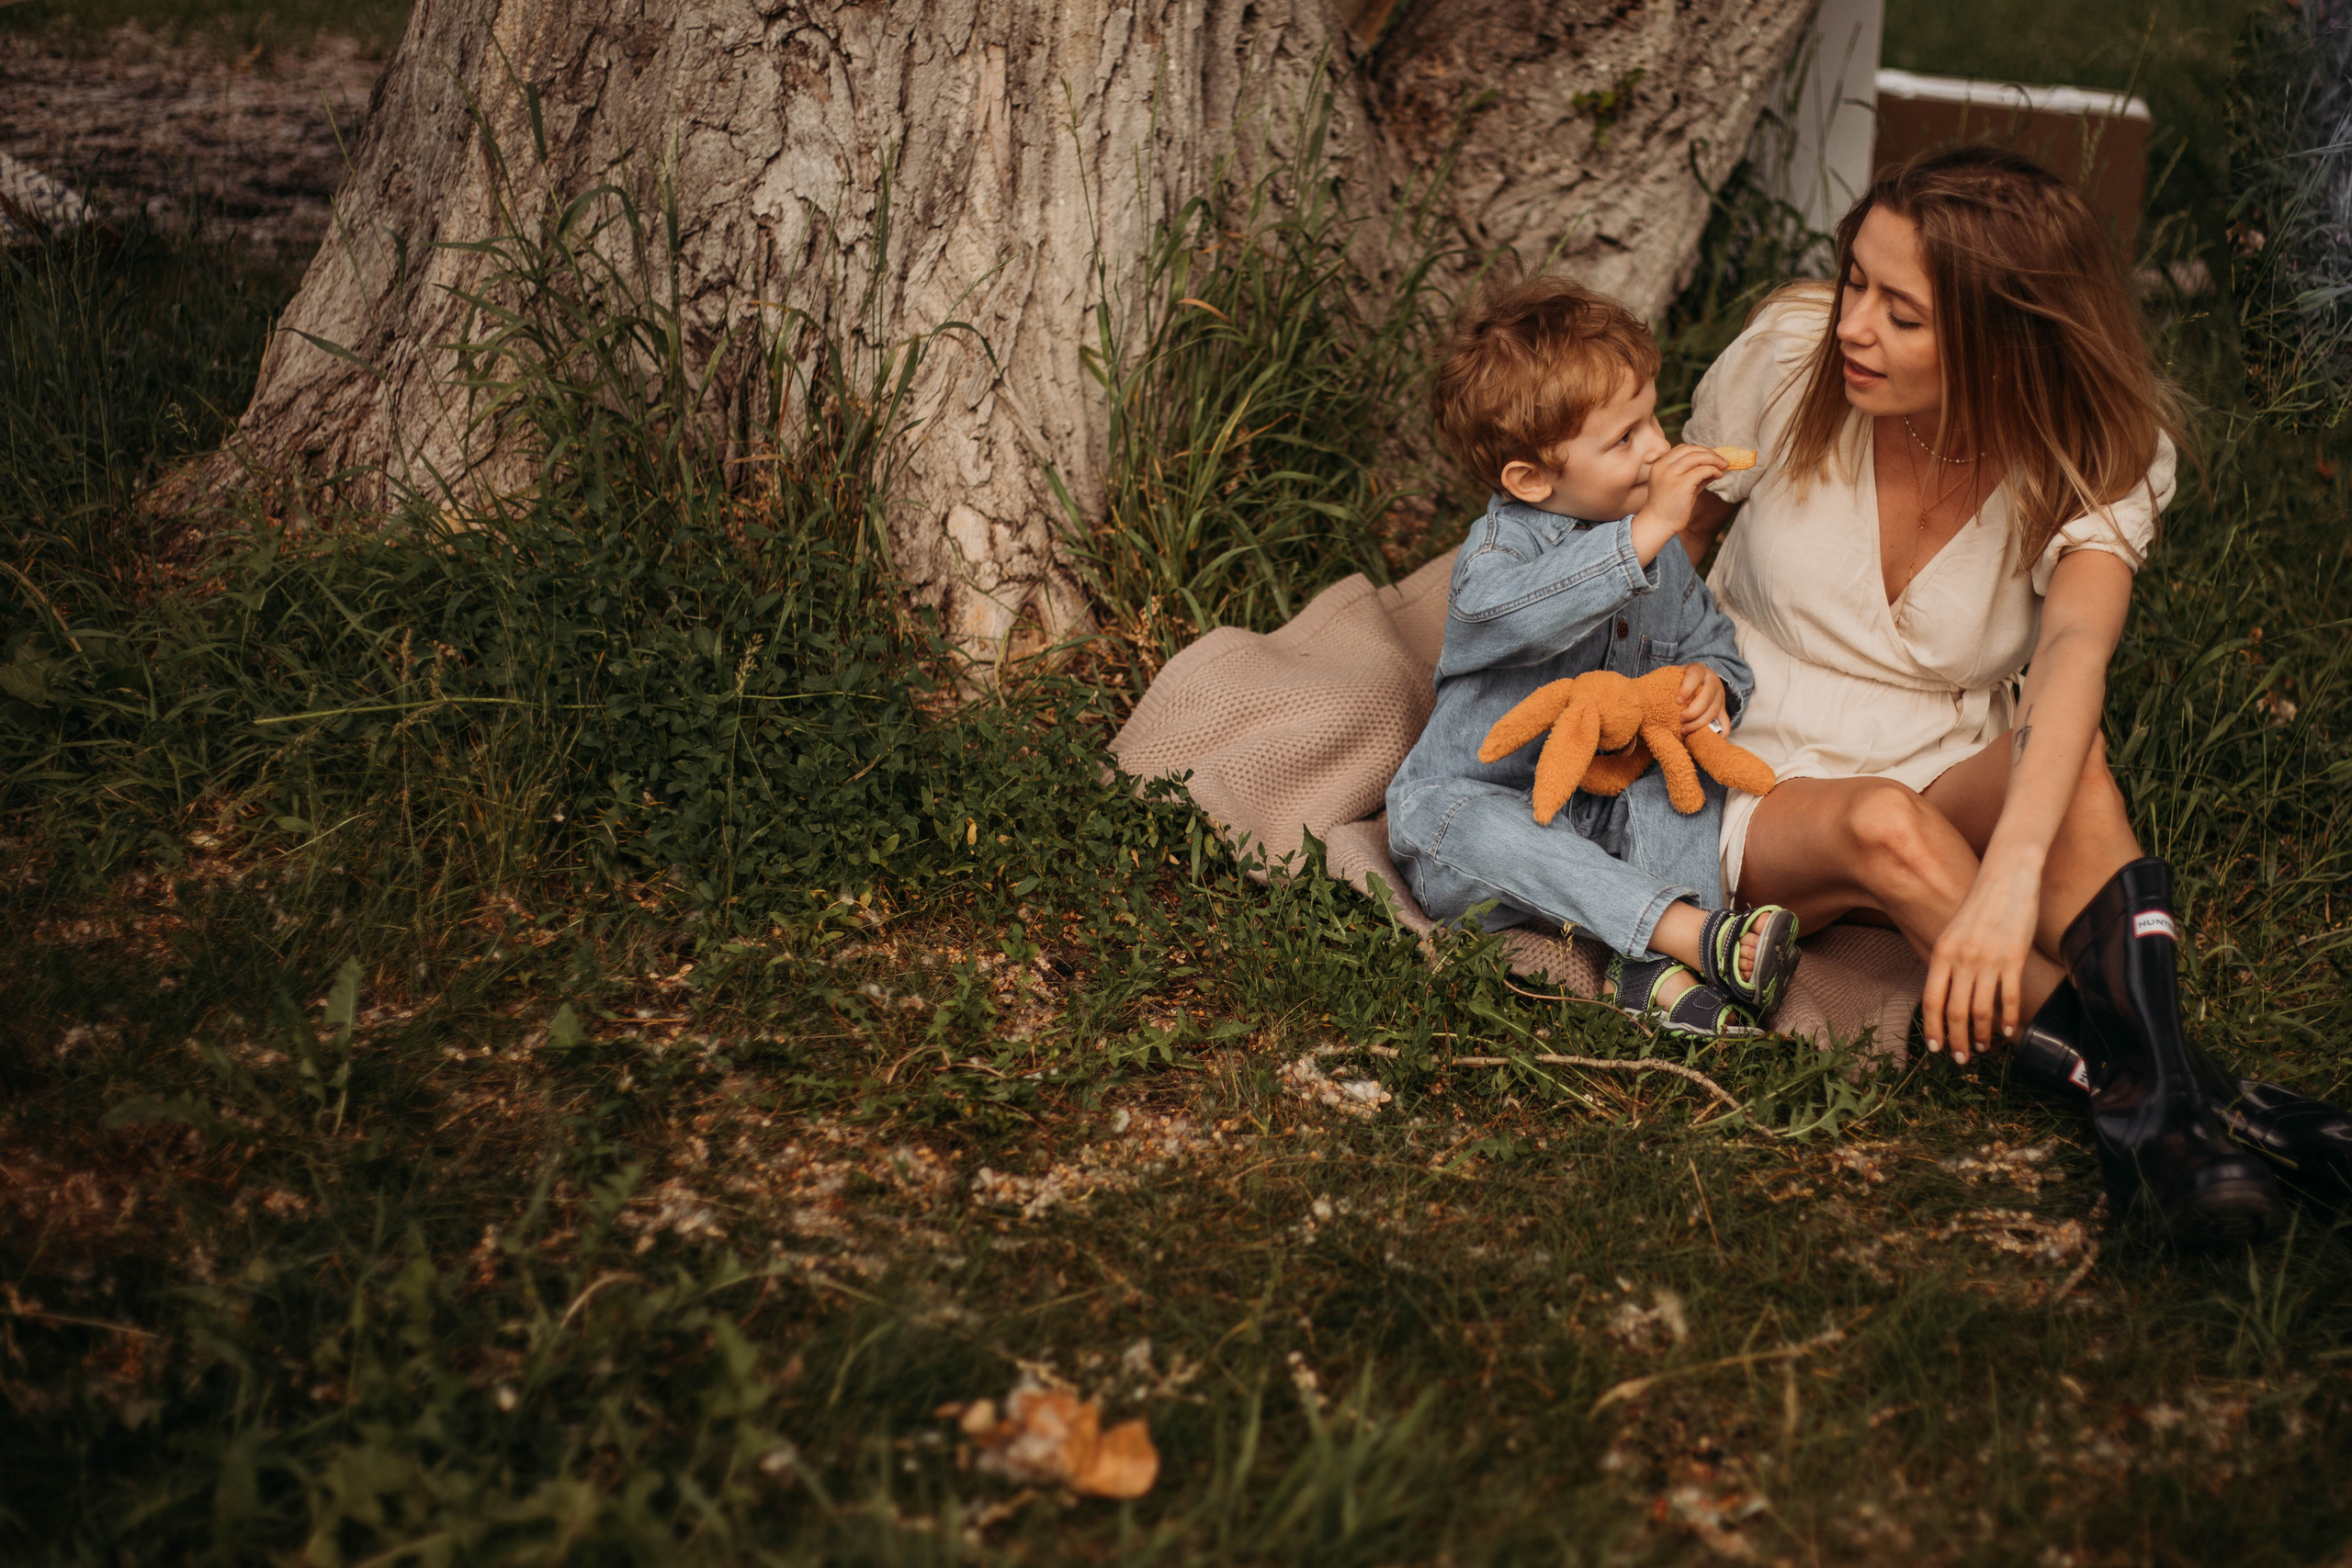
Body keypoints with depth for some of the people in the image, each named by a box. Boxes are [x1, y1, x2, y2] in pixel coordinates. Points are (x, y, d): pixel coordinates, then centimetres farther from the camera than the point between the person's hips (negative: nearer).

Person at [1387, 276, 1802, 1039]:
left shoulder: (1654, 547, 3)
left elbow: (1712, 645, 14)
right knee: (1469, 826, -36)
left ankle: (1661, 968, -34)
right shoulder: (1496, 551, -18)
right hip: (1481, 799, -5)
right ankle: (1690, 930, -46)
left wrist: (1710, 682, -12)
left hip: (1613, 803, 6)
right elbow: (1522, 610, -43)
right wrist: (1647, 531, -47)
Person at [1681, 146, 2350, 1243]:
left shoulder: (2094, 461, -13)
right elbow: (1669, 537, 7)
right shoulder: (1788, 360, -10)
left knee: (2065, 755, -34)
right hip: (1759, 798, -1)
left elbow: (2077, 652, -33)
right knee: (1882, 825, -36)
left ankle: (2156, 1105, -45)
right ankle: (2136, 1081, -40)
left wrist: (2010, 872, -52)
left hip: (1958, 792, 1)